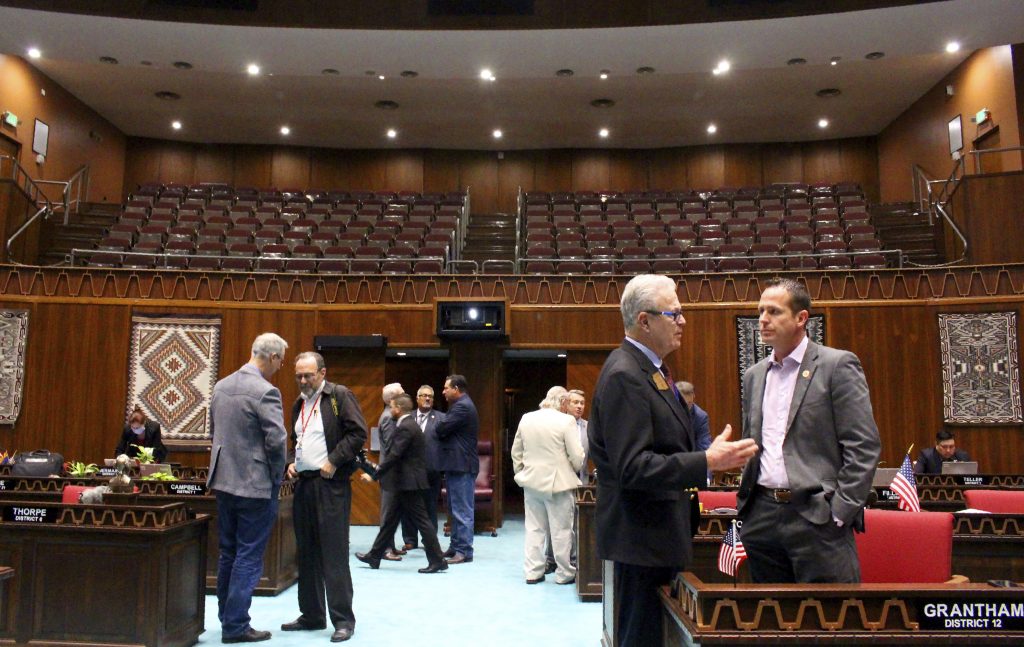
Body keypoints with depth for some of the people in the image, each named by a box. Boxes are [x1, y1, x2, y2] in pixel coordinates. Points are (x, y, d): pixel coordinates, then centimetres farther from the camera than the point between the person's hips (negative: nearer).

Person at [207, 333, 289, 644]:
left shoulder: (221, 386, 7)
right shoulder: (265, 392, -18)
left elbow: (216, 430, 14)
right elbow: (276, 440, -20)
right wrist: (277, 475, -4)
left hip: (224, 480, 8)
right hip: (256, 484, -8)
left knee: (228, 553, 18)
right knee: (249, 557, 2)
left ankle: (227, 618, 28)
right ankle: (236, 626, 9)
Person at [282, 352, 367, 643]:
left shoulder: (339, 395, -6)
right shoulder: (299, 403, 17)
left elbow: (358, 432, -12)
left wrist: (334, 461, -15)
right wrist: (292, 463, 9)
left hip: (331, 484, -7)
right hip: (303, 482, 8)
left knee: (334, 553, -6)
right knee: (306, 553, 12)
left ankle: (343, 619, 3)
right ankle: (312, 615, 23)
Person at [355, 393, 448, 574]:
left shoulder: (405, 427, -18)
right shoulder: (409, 424, 14)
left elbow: (394, 455, -22)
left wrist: (375, 474, -16)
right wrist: (379, 468, 19)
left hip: (409, 483, -11)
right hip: (406, 482, 11)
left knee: (421, 520, -5)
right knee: (390, 520, 16)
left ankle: (437, 560, 0)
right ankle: (375, 556, 25)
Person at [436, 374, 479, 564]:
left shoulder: (463, 407, -16)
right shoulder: (461, 405, 18)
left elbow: (441, 429, -20)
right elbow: (446, 430, 15)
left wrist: (437, 429, 1)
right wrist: (442, 431, -3)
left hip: (462, 466, -11)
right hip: (456, 465, 11)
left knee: (462, 511, -6)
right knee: (456, 509, 16)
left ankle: (464, 551, -2)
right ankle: (455, 546, 24)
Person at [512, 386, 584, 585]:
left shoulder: (526, 419, 3)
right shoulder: (566, 421, -13)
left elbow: (516, 451, 11)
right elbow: (577, 456, -10)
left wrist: (521, 473, 21)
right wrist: (575, 470, 10)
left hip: (531, 480, 5)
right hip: (557, 482, -5)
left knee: (534, 528, 12)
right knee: (561, 530, 6)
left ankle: (532, 572, 17)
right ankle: (564, 574, 15)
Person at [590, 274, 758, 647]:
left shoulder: (649, 368, 12)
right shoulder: (623, 376, -20)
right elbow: (632, 468, -26)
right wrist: (707, 461, -27)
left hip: (660, 533, 10)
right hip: (641, 537, -10)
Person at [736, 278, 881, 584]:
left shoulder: (838, 365, -4)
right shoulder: (753, 375, 13)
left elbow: (864, 446, -8)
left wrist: (840, 512, -12)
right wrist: (744, 505, 11)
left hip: (817, 517, -5)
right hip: (762, 517, 6)